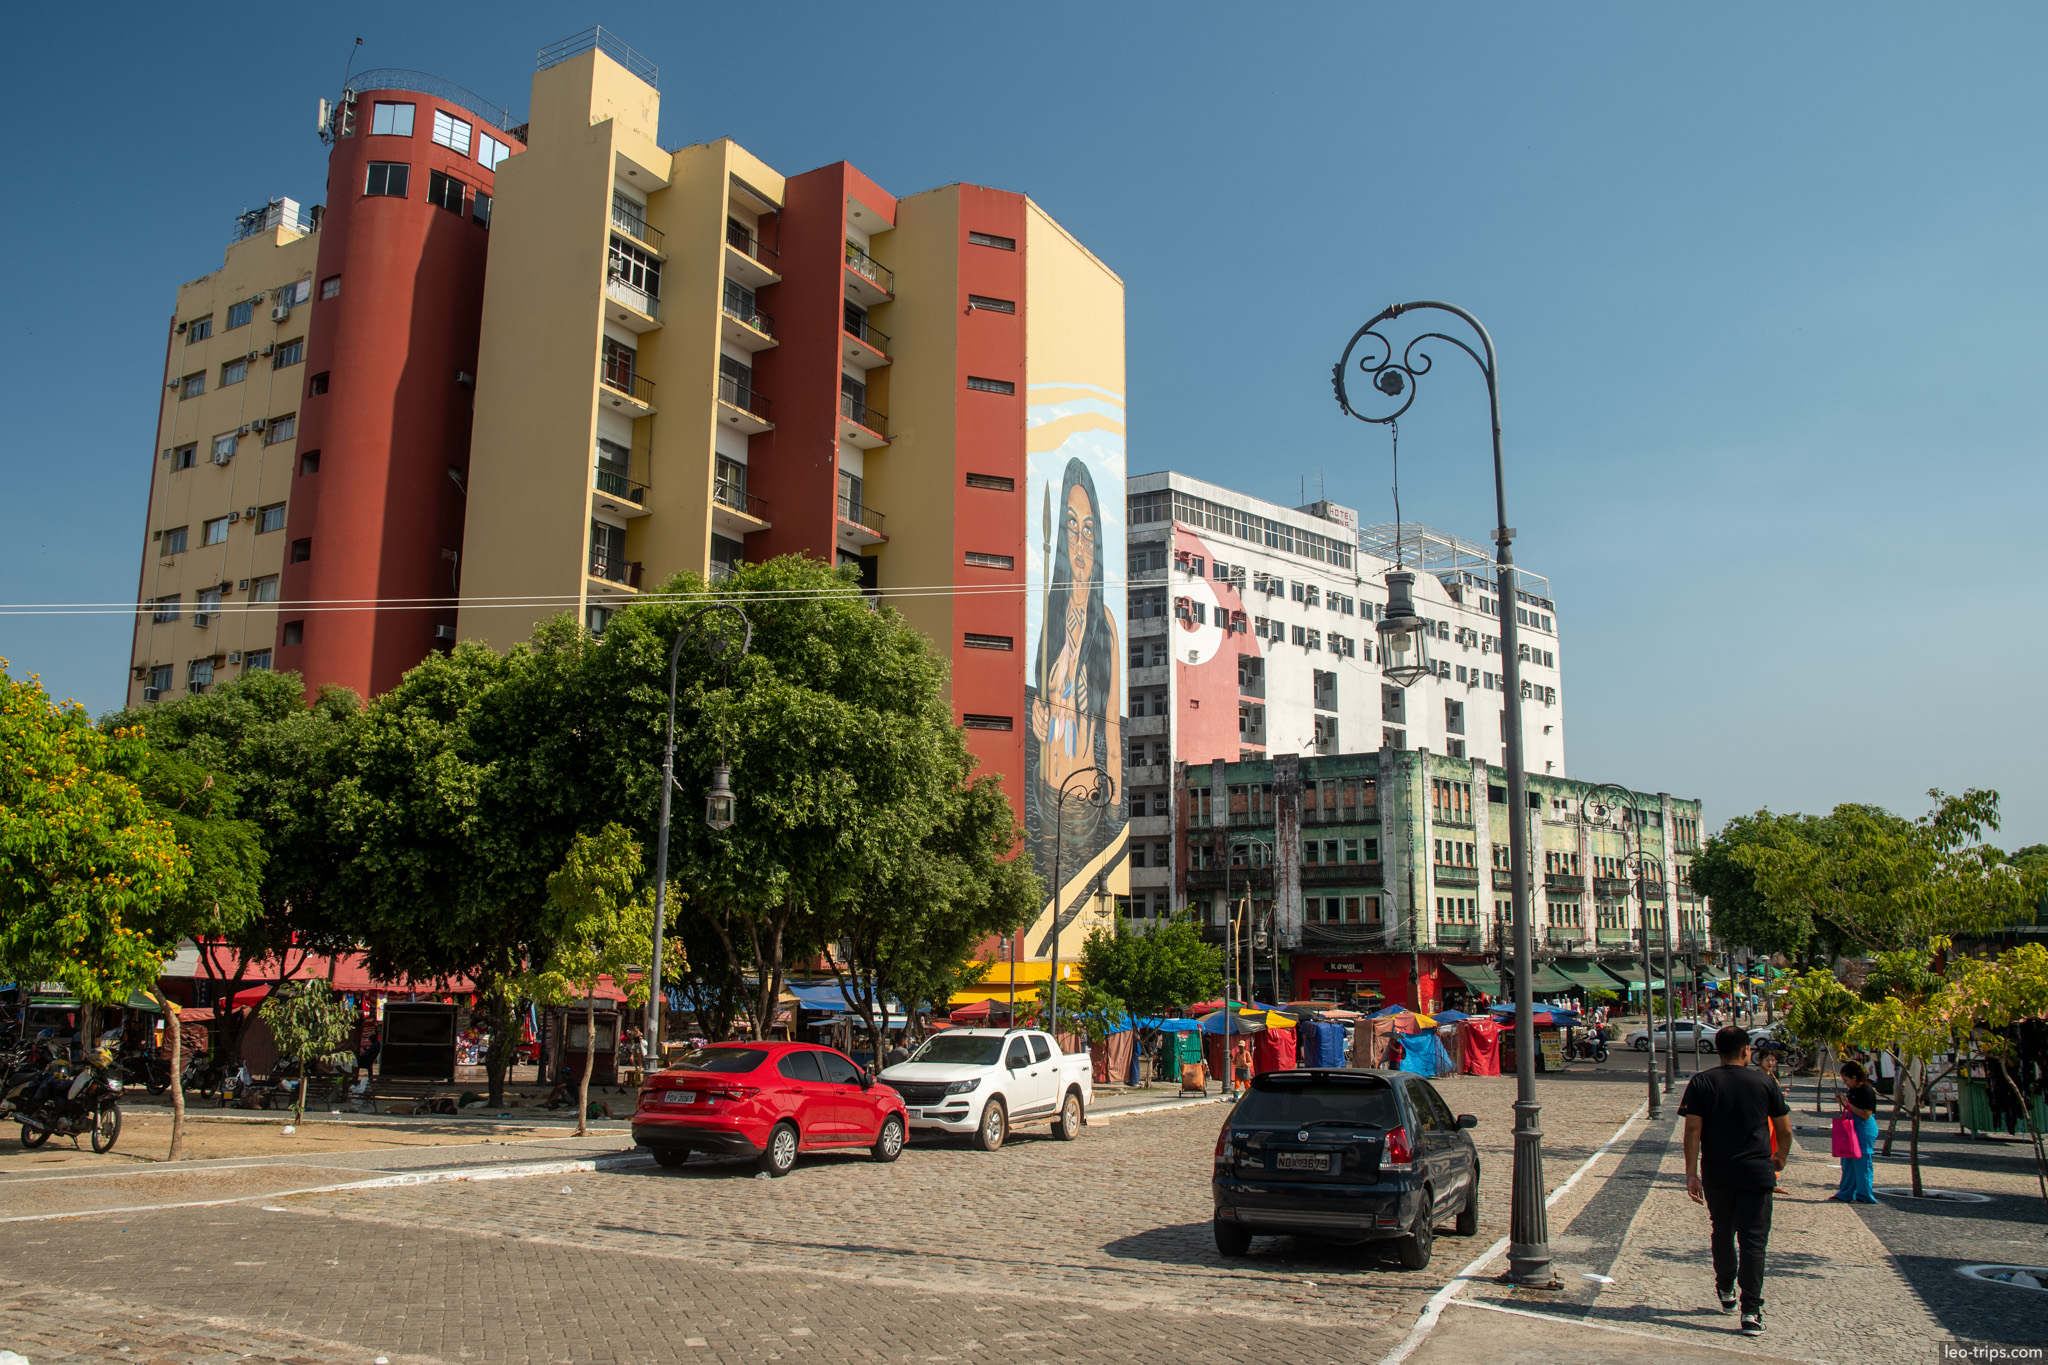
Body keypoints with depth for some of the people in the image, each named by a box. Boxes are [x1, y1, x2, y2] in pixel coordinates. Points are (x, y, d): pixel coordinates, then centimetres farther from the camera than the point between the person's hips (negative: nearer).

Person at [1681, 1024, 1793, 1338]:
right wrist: (1781, 1159, 24)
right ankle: (1751, 1311, -8)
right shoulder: (1764, 1082, -1)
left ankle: (1726, 1291, 35)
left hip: (1716, 1174, 1)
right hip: (1756, 1173, -1)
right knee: (1753, 1241, 0)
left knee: (1723, 1233, 19)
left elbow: (1692, 1129, -10)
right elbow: (1785, 1130, 5)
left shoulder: (1701, 1082, -2)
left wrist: (1691, 1173, -7)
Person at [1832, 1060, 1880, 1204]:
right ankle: (1846, 1193, 24)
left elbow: (1866, 1114, -23)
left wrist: (1848, 1104, -22)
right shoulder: (1852, 1090, 10)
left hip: (1864, 1131, -10)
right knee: (1847, 1161, 14)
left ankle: (1864, 1196, 8)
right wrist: (1843, 1103, 3)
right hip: (1851, 1129, 10)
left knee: (1861, 1162, -3)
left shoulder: (1867, 1092, -18)